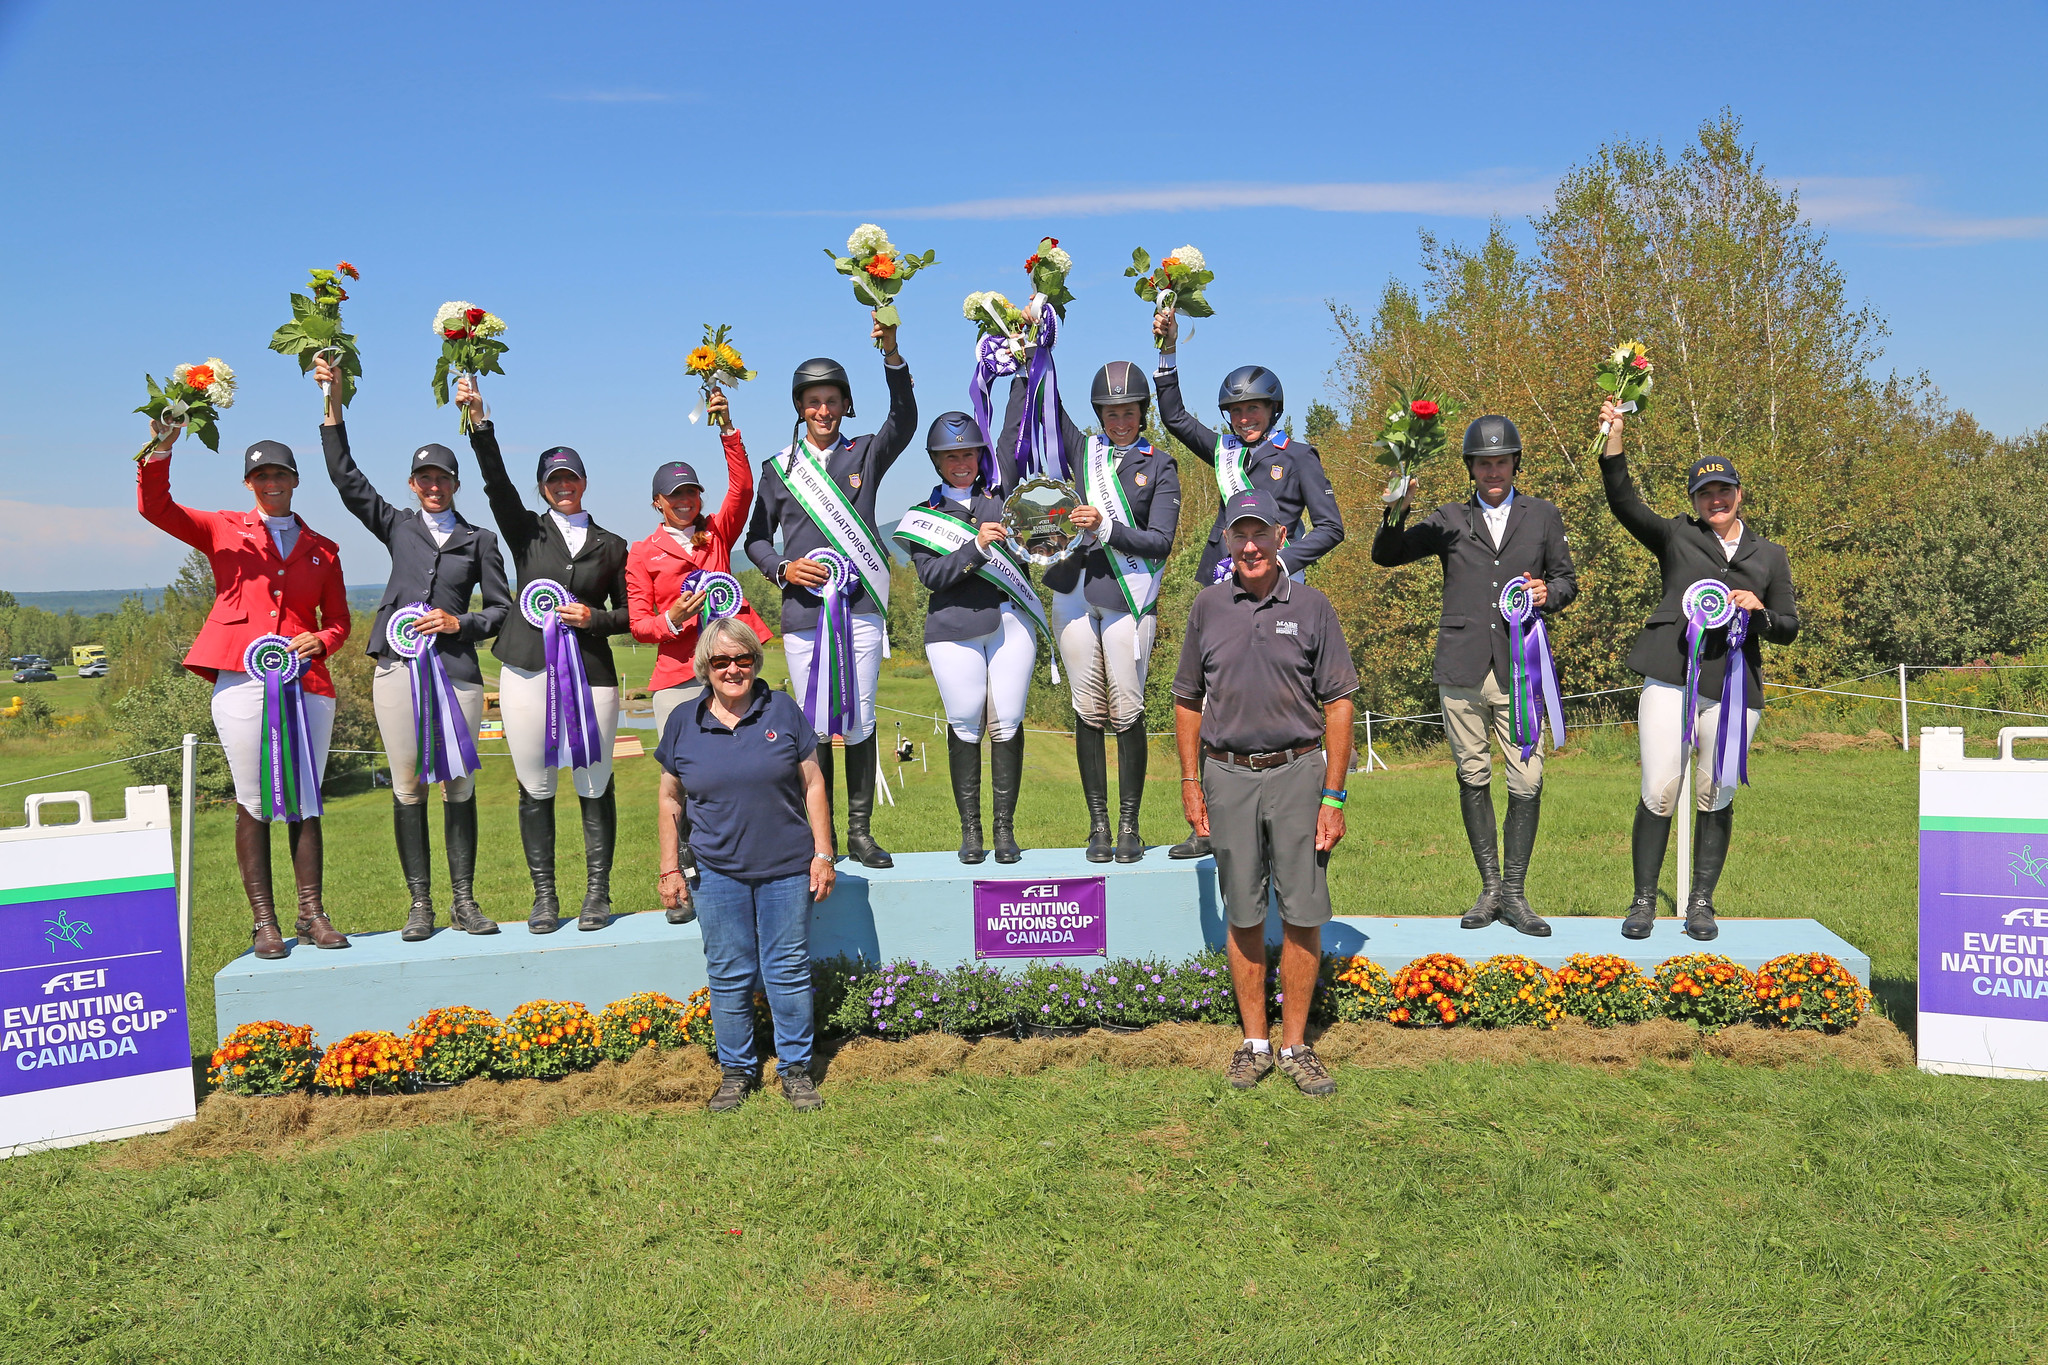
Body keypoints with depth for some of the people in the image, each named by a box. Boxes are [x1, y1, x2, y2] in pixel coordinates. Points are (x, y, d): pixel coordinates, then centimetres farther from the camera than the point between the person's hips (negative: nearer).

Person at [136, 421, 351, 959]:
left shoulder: (323, 549, 18)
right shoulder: (224, 530, 14)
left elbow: (338, 620, 18)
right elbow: (155, 508, 2)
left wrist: (321, 640, -3)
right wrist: (159, 452, -11)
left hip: (306, 682, 2)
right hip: (241, 680, -2)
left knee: (306, 801, 2)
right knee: (254, 803, 0)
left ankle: (311, 914, 7)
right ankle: (264, 921, 4)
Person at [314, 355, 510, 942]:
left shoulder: (480, 540, 13)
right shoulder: (397, 526, 15)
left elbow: (502, 609, 12)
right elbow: (346, 478, 7)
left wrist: (460, 623, -5)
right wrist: (333, 405, 2)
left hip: (457, 670, -1)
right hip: (398, 667, 1)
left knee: (459, 788, 0)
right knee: (408, 788, 1)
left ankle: (463, 900, 8)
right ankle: (419, 903, 7)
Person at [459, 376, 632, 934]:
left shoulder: (611, 546, 13)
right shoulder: (527, 531, 12)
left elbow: (628, 615, 15)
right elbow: (496, 482, -3)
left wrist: (593, 618, -6)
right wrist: (479, 420, -15)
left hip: (591, 673, 0)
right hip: (528, 671, 0)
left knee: (594, 786, 0)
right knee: (535, 788, 3)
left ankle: (597, 894, 9)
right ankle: (544, 897, 11)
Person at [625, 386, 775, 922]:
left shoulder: (718, 533, 14)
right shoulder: (642, 554, 9)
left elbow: (742, 487, -2)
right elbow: (638, 625, 6)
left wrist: (727, 429, -10)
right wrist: (672, 620, -14)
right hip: (677, 674, -1)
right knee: (675, 775, -6)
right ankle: (672, 876, -1)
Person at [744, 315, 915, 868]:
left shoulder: (865, 455, 7)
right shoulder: (779, 467, 10)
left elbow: (904, 420, -12)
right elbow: (756, 538, 15)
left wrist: (892, 355, -26)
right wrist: (784, 568, -5)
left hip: (861, 606, 0)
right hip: (803, 611, 1)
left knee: (860, 721, 1)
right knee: (815, 726, 3)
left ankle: (861, 830, 11)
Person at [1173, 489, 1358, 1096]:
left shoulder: (1311, 607, 0)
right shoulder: (1207, 607, 6)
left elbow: (1338, 704, -1)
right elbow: (1188, 701, 12)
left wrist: (1333, 797, -6)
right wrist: (1191, 783, 6)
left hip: (1297, 773, -1)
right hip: (1228, 777, 1)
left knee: (1303, 915, 1)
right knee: (1243, 916, 7)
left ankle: (1295, 1043, 14)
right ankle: (1254, 1040, 19)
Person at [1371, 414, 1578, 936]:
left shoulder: (1543, 516, 13)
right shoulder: (1449, 520, 13)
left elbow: (1567, 578, 18)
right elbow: (1386, 556, 8)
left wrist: (1550, 594, -5)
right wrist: (1397, 511, -11)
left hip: (1519, 668, -1)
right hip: (1461, 669, 1)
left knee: (1527, 784, -5)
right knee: (1473, 780, 6)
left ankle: (1515, 894, 7)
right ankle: (1489, 888, 17)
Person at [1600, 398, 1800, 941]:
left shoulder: (1769, 555, 18)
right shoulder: (1676, 536, 13)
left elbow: (1788, 629, 17)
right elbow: (1624, 502, 0)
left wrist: (1759, 610, -5)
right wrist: (1614, 439, -11)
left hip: (1735, 690, 2)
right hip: (1670, 681, -2)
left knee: (1717, 798, 4)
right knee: (1659, 793, -6)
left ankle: (1701, 904, 14)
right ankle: (1643, 902, 4)